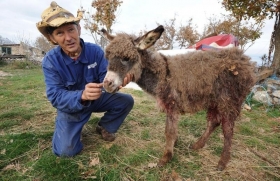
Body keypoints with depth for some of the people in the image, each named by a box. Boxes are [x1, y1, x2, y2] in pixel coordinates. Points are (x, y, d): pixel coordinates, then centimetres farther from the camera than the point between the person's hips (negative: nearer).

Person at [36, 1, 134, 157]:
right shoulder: (50, 61, -23)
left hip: (96, 99, 3)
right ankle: (75, 126, 21)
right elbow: (55, 97, -29)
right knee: (66, 150, -14)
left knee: (126, 101, -13)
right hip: (69, 107, -2)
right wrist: (82, 96, -50)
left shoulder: (95, 51, -18)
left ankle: (104, 127, 13)